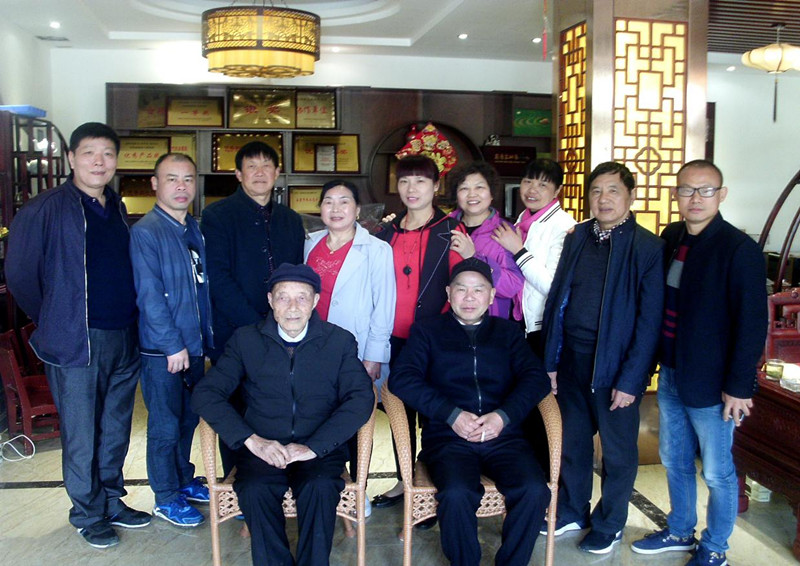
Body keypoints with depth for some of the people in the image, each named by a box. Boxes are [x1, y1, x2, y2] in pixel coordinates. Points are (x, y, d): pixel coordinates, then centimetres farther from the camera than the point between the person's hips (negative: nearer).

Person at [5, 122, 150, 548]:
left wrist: (129, 319, 12)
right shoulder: (45, 209, -8)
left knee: (116, 430, 16)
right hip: (76, 342, -6)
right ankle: (88, 514, 24)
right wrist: (53, 321, 3)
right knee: (82, 435, 6)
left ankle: (111, 501, 32)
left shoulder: (117, 209, 11)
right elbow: (20, 274, -5)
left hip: (123, 338, 6)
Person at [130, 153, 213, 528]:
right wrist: (173, 345, -17)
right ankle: (166, 498, 20)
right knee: (165, 426, 5)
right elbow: (149, 296, -17)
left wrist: (206, 337, 9)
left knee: (189, 419, 18)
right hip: (161, 349, -7)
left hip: (193, 344, 7)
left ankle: (185, 482, 35)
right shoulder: (145, 232, -13)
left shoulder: (194, 230, 9)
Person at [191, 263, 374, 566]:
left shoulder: (340, 341, 5)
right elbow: (204, 393, -2)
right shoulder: (246, 340, 7)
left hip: (320, 449, 0)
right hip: (263, 448, 1)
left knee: (320, 488, -31)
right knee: (255, 490, -29)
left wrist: (313, 446, -18)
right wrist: (251, 439, -15)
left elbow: (361, 397, -7)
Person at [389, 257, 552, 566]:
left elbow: (537, 378, 7)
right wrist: (452, 414, -12)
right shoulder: (427, 330, 15)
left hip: (503, 435, 2)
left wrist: (504, 415, -11)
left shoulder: (507, 332, 20)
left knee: (534, 491, -25)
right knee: (457, 493, -30)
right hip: (447, 436, -1)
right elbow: (401, 378, -1)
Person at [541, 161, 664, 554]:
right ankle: (572, 513, 38)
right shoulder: (576, 239, 5)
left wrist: (630, 380, -14)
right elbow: (556, 301, 6)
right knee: (572, 441, 17)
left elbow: (650, 321, -11)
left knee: (617, 451, 12)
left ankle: (609, 525, 32)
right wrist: (550, 362, 3)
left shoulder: (648, 248, -10)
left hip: (615, 365, -4)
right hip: (571, 358, 4)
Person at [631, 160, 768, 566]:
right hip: (670, 375, 7)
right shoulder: (670, 239, 4)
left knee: (717, 472, 10)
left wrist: (738, 387, -15)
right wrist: (654, 362, 11)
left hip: (711, 383, -6)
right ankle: (680, 532, 40)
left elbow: (752, 325, -15)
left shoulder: (739, 250, -16)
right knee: (674, 461, 20)